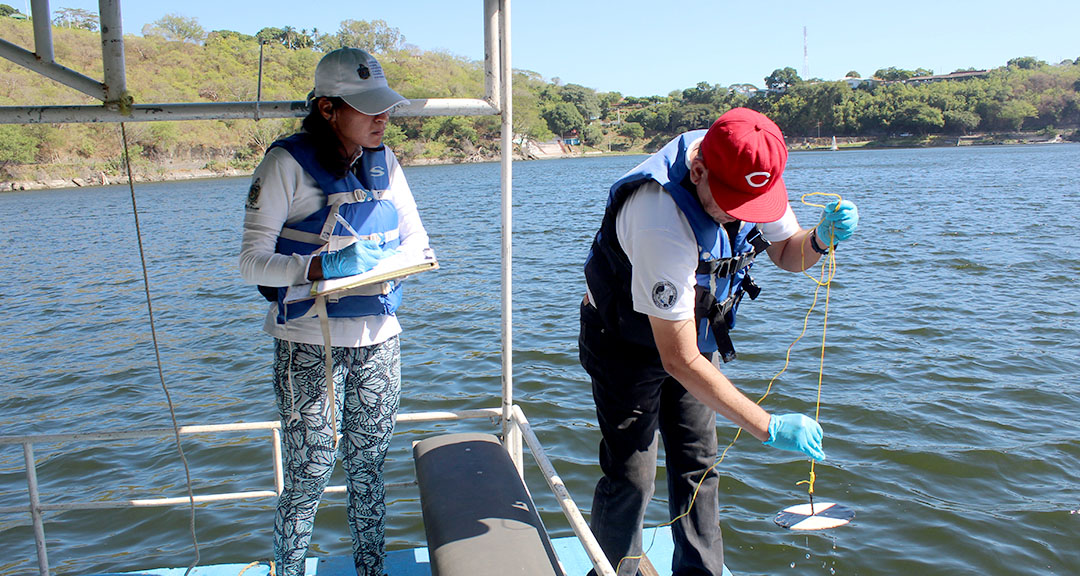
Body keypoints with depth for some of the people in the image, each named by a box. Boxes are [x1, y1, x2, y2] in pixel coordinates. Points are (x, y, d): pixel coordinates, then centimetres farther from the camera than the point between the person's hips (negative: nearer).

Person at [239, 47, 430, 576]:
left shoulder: (384, 162, 8)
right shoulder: (287, 164, -9)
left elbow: (416, 237, 13)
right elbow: (252, 262, -12)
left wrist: (393, 262, -9)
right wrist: (321, 266, -29)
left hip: (378, 339, 5)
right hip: (310, 345, -4)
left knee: (369, 469, 14)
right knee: (308, 479, 1)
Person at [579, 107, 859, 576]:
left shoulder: (750, 176, -17)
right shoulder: (664, 224, -40)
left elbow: (787, 254, 3)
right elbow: (679, 361, -35)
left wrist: (821, 239, -22)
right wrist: (768, 427, -32)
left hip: (691, 330, 7)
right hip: (629, 342, -6)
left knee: (698, 465, 11)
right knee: (631, 477, -3)